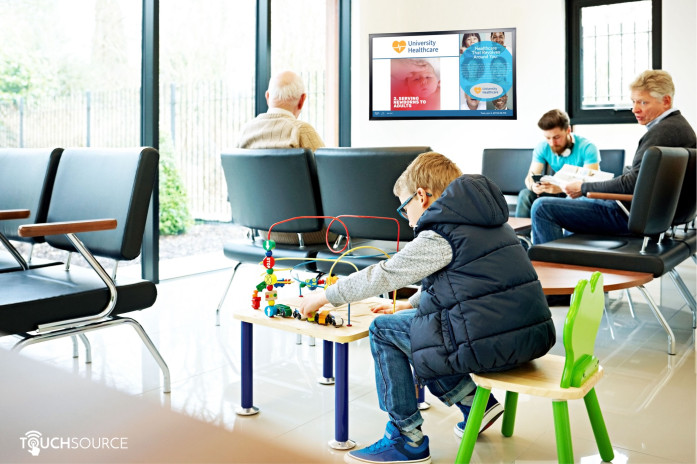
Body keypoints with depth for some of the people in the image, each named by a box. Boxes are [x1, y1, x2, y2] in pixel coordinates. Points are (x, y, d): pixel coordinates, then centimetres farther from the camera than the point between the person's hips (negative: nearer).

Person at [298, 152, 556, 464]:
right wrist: (410, 304, 29)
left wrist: (326, 296, 7)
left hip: (491, 343, -9)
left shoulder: (439, 235, -10)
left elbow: (382, 276, -5)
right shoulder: (482, 220, 17)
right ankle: (474, 401, 19)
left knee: (383, 331, 5)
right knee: (414, 323, 23)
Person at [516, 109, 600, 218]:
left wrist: (561, 187, -44)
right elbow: (530, 177, -7)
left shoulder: (587, 148, -18)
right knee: (526, 194, -18)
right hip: (559, 194, 4)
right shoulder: (542, 148, -4)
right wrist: (533, 186, -35)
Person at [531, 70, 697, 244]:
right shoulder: (680, 124, 11)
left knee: (542, 207, -13)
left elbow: (631, 184, -26)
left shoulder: (662, 131, -21)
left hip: (630, 215, -11)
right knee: (572, 201, 34)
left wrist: (583, 188, -14)